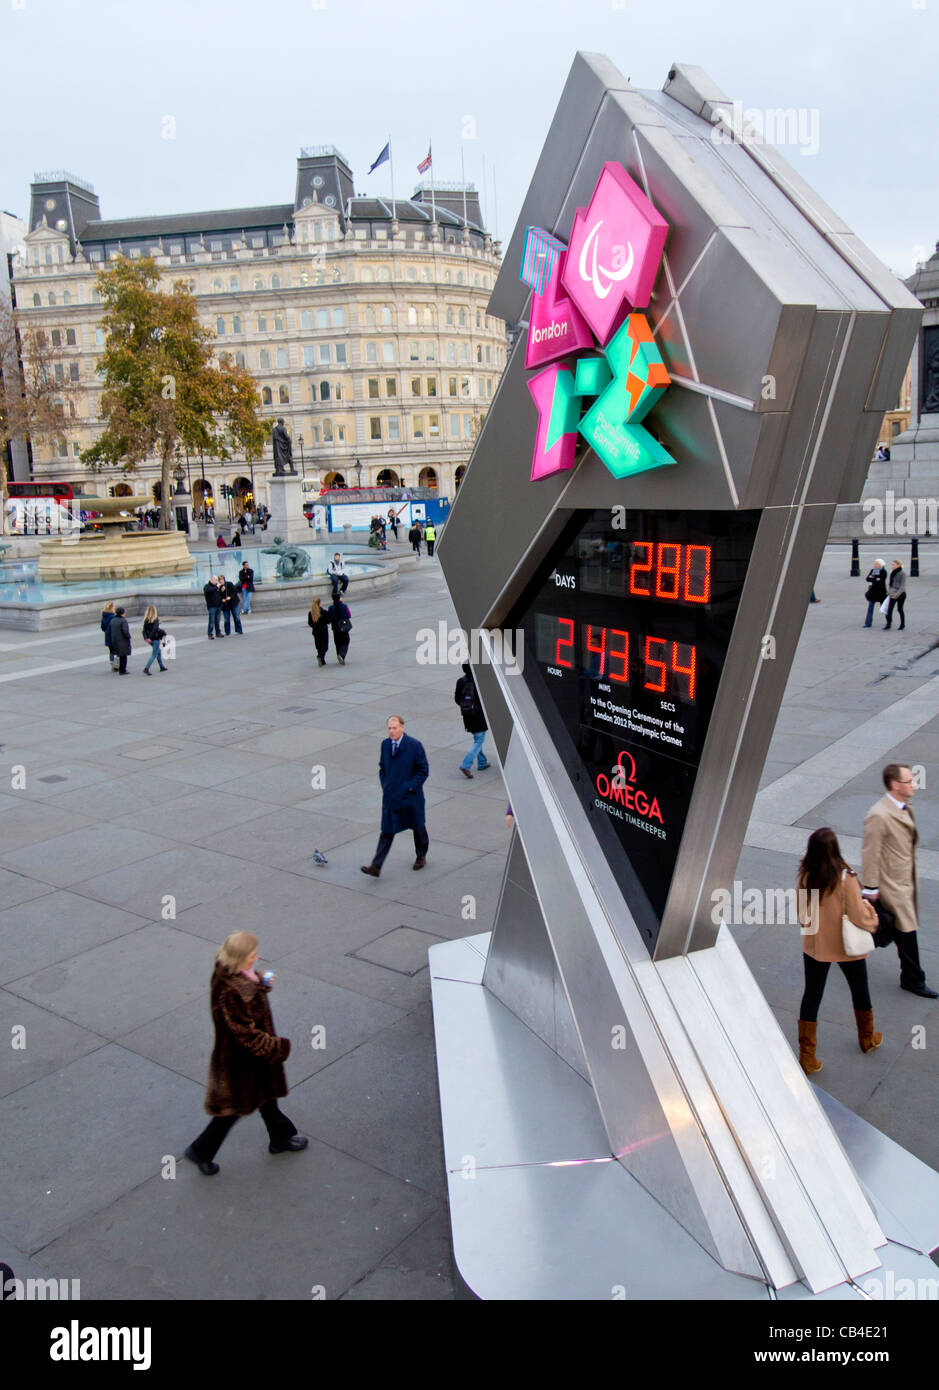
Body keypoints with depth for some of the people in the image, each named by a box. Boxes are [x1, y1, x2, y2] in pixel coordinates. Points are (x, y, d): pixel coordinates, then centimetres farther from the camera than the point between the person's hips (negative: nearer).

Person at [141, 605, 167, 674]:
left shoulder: (146, 620, 2)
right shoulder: (156, 619, -14)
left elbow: (144, 630, -4)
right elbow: (155, 629, -22)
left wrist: (145, 638, -9)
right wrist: (150, 638, -17)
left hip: (150, 639, 6)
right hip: (156, 639, -6)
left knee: (159, 651, 24)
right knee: (154, 655, -1)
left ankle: (162, 667, 33)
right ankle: (146, 668, -13)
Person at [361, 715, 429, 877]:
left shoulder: (414, 746, -14)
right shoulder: (385, 744, 1)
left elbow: (423, 770, -10)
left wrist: (409, 787, -15)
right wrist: (385, 786, 2)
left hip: (410, 796, -3)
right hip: (390, 796, 3)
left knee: (418, 827, 16)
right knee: (387, 831, 1)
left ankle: (421, 856, 39)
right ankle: (376, 866, -2)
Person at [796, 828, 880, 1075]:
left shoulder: (805, 877, -13)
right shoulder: (846, 879, -26)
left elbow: (802, 913, -1)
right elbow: (859, 917, -20)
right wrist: (870, 909, 1)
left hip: (814, 946, 2)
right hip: (846, 947, -2)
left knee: (811, 996, 12)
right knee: (860, 991, 24)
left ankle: (807, 1058, 13)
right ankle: (867, 1039, 47)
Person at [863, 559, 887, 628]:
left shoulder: (883, 571, -9)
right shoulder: (872, 570, 8)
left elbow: (881, 580, -21)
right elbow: (867, 579, -3)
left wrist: (872, 578, -13)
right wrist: (876, 579, -17)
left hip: (881, 592, -5)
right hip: (872, 592, 5)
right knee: (870, 608, 3)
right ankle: (868, 623, 6)